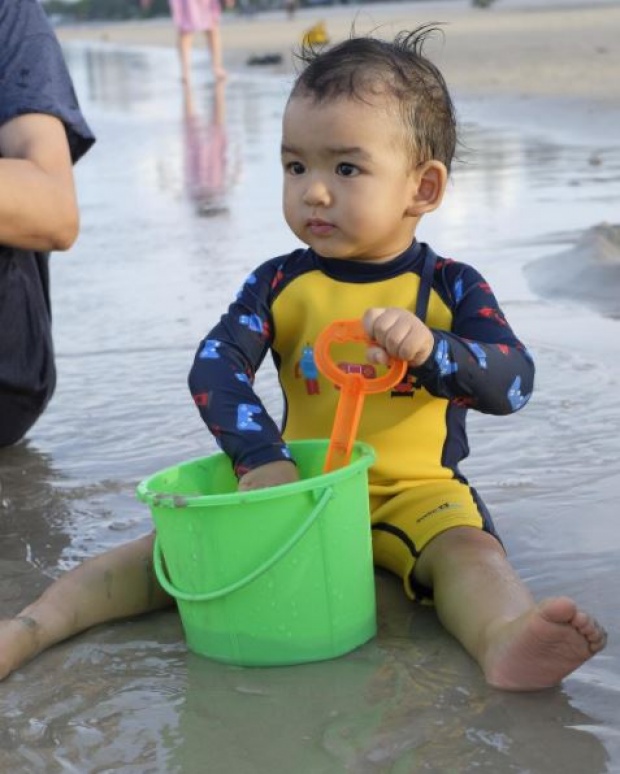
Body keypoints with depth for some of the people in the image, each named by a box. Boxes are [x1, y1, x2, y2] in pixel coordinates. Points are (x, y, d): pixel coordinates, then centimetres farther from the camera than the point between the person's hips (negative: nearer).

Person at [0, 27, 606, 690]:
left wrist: (429, 350, -35)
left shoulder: (449, 288, -3)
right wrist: (262, 456, -30)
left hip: (415, 492, -2)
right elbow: (214, 366, -12)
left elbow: (512, 383, -14)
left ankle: (507, 641, -62)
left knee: (467, 547, -33)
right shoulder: (280, 284, 2)